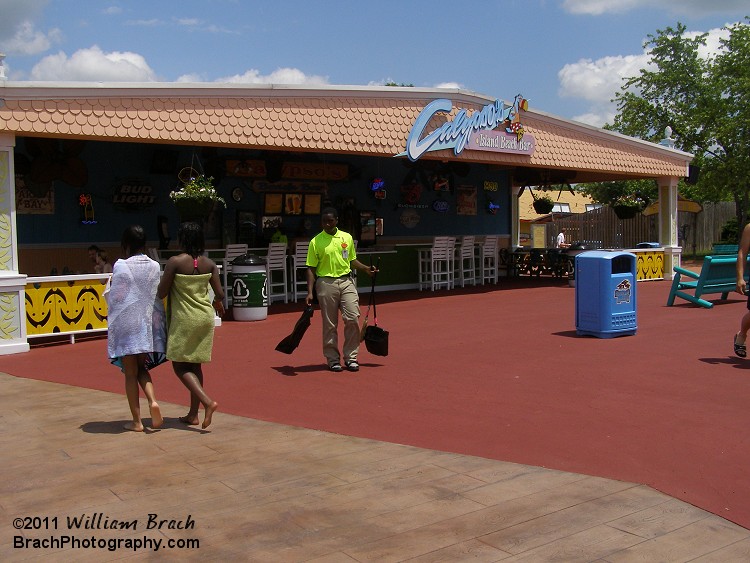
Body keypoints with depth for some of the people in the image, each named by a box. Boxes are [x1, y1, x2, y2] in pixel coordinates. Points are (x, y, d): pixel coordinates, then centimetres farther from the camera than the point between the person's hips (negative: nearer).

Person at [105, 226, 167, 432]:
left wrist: (108, 288, 12)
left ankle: (137, 421, 10)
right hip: (149, 323, 4)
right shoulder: (154, 266, -1)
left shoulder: (121, 266, -11)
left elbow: (114, 297, -8)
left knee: (130, 373, 7)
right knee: (142, 368, 20)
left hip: (126, 324, -4)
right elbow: (158, 295, 2)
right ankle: (153, 401, -5)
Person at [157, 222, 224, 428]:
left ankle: (207, 401, -14)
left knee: (180, 366, 4)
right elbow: (219, 293, -1)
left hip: (184, 319, -5)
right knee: (195, 365, 14)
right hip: (205, 318, 5)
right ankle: (193, 414, 18)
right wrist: (218, 302, 22)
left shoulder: (175, 262, -13)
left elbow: (161, 293, -11)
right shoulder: (208, 263, 0)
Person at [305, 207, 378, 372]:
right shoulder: (316, 241, -1)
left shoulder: (347, 238, 9)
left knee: (353, 318, -6)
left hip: (346, 281, 3)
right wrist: (310, 292, -7)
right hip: (326, 283, -3)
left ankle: (350, 357, 6)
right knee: (330, 324, 2)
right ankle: (333, 359, 13)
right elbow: (311, 269, -1)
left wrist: (366, 269, 6)